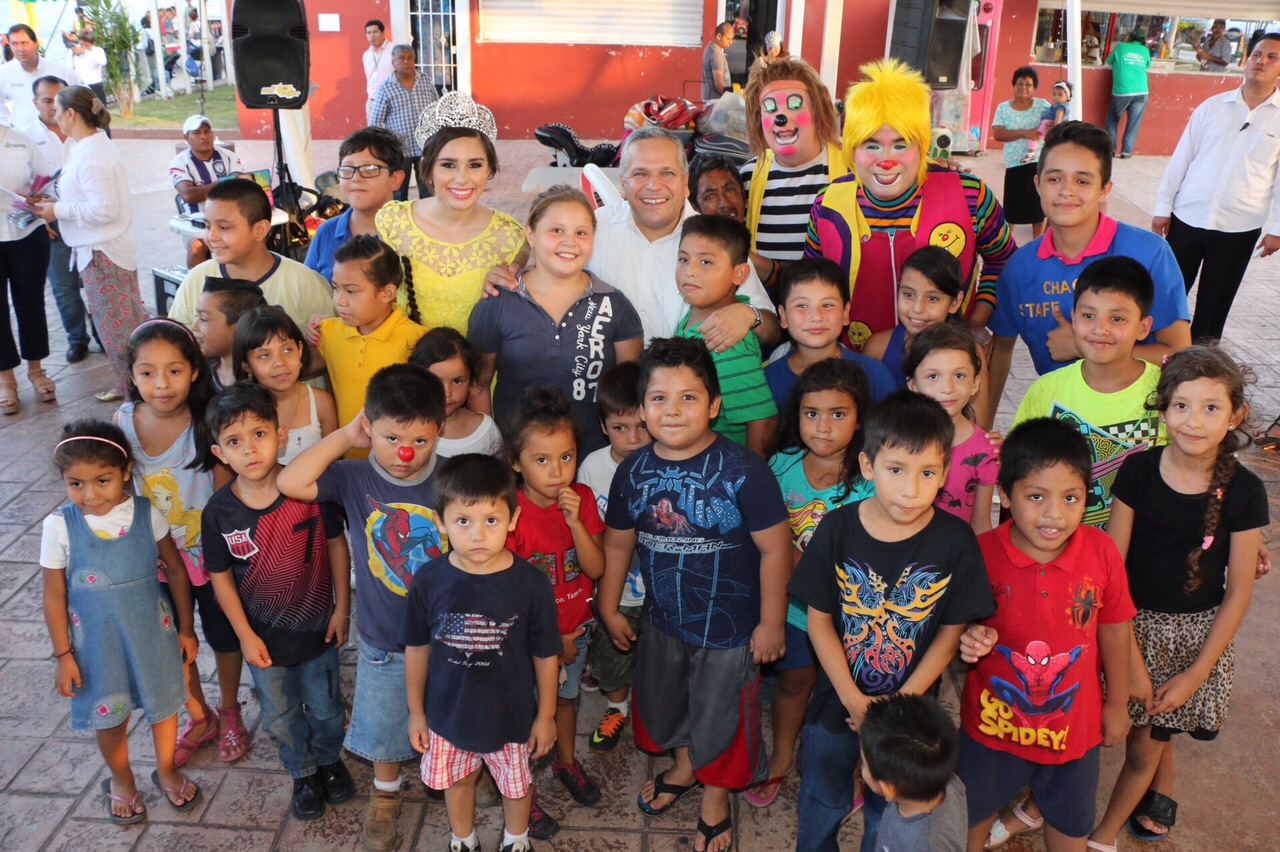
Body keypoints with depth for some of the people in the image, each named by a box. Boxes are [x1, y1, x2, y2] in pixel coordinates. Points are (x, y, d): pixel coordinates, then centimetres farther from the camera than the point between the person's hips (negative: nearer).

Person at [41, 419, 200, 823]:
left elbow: (176, 570, -2)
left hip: (152, 631, 1)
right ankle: (121, 780, 46)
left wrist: (186, 628, 2)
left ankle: (167, 771, 46)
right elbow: (55, 596, -7)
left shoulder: (146, 514, -14)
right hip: (97, 640, -1)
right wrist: (63, 655, -3)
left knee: (163, 702, 19)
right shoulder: (59, 527, -16)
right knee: (110, 718, 17)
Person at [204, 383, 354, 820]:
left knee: (325, 706, 20)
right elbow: (221, 577, -5)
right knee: (280, 716, 21)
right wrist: (245, 635, -5)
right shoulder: (219, 510, -15)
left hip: (316, 628, -1)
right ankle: (302, 773, 47)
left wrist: (342, 607, -5)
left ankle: (330, 759, 50)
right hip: (264, 637, 1)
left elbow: (336, 544, -8)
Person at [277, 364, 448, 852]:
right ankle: (385, 795, 48)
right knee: (384, 724, 21)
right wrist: (345, 437, -22)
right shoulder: (355, 479, -14)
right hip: (383, 639, 1)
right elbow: (291, 483, -29)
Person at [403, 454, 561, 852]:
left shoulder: (531, 584, -24)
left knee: (515, 783, 23)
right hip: (448, 713, 1)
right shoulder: (428, 581, -18)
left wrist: (545, 715, -2)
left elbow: (545, 655, -11)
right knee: (456, 782, 25)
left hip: (511, 715, -1)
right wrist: (416, 711, 5)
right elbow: (417, 649, -3)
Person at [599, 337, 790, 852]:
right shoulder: (633, 472, -10)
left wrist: (772, 622, -13)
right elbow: (618, 543, 4)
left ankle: (716, 797, 46)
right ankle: (684, 767, 59)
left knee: (721, 713, 16)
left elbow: (775, 548, -19)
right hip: (663, 621, 5)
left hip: (730, 627, -4)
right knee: (664, 703, 27)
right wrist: (608, 609, 11)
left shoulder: (742, 471, -25)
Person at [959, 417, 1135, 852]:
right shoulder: (980, 554, -23)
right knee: (972, 815, 23)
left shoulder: (1102, 553, -19)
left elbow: (1114, 629, -3)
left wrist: (1117, 703, 7)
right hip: (994, 720, -1)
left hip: (1074, 723, 1)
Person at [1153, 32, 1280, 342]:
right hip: (1187, 219, 1)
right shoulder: (1212, 106, 4)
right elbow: (1181, 159, 6)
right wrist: (1163, 207, 3)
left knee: (1214, 305, 9)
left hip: (1239, 229, -1)